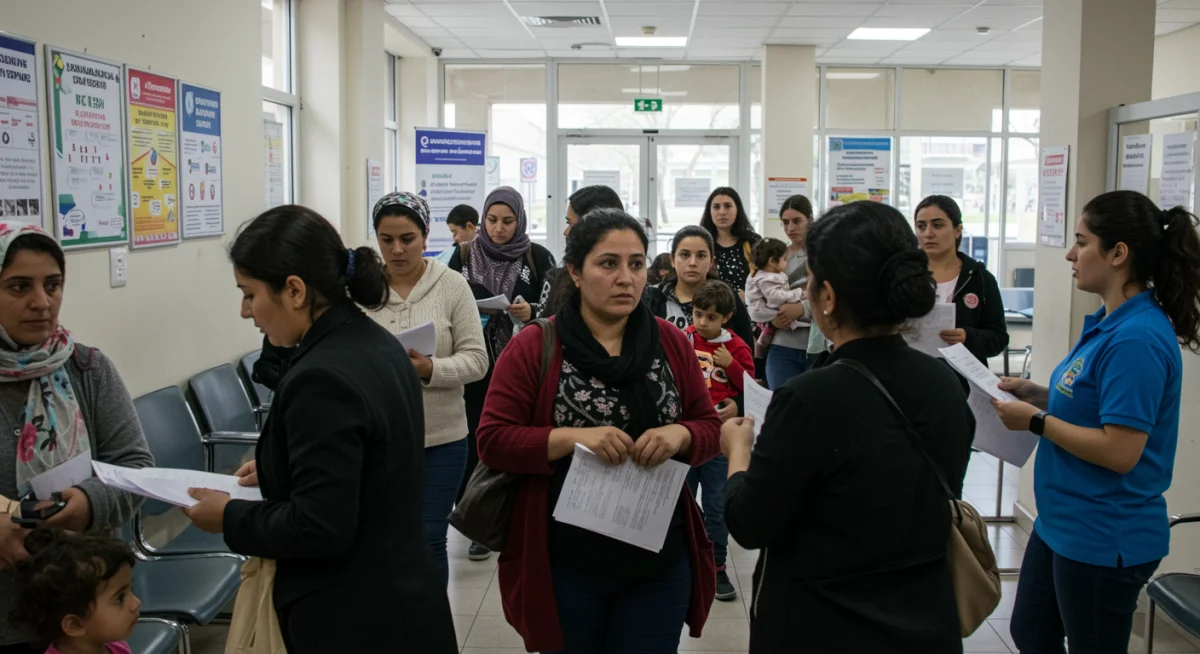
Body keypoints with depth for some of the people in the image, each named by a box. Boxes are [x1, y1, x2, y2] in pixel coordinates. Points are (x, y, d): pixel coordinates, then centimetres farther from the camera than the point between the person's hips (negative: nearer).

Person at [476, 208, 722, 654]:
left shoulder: (672, 343, 3)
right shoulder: (533, 347, -7)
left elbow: (710, 427, 7)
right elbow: (493, 441, -11)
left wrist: (680, 434, -15)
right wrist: (573, 437, -24)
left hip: (660, 563, 3)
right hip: (566, 566, -2)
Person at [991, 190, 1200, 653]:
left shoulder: (1137, 338, -24)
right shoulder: (1107, 323, 5)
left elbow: (1120, 450, -27)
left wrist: (1036, 420, -18)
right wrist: (1036, 395, 3)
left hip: (1103, 541, -10)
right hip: (1061, 524, 10)